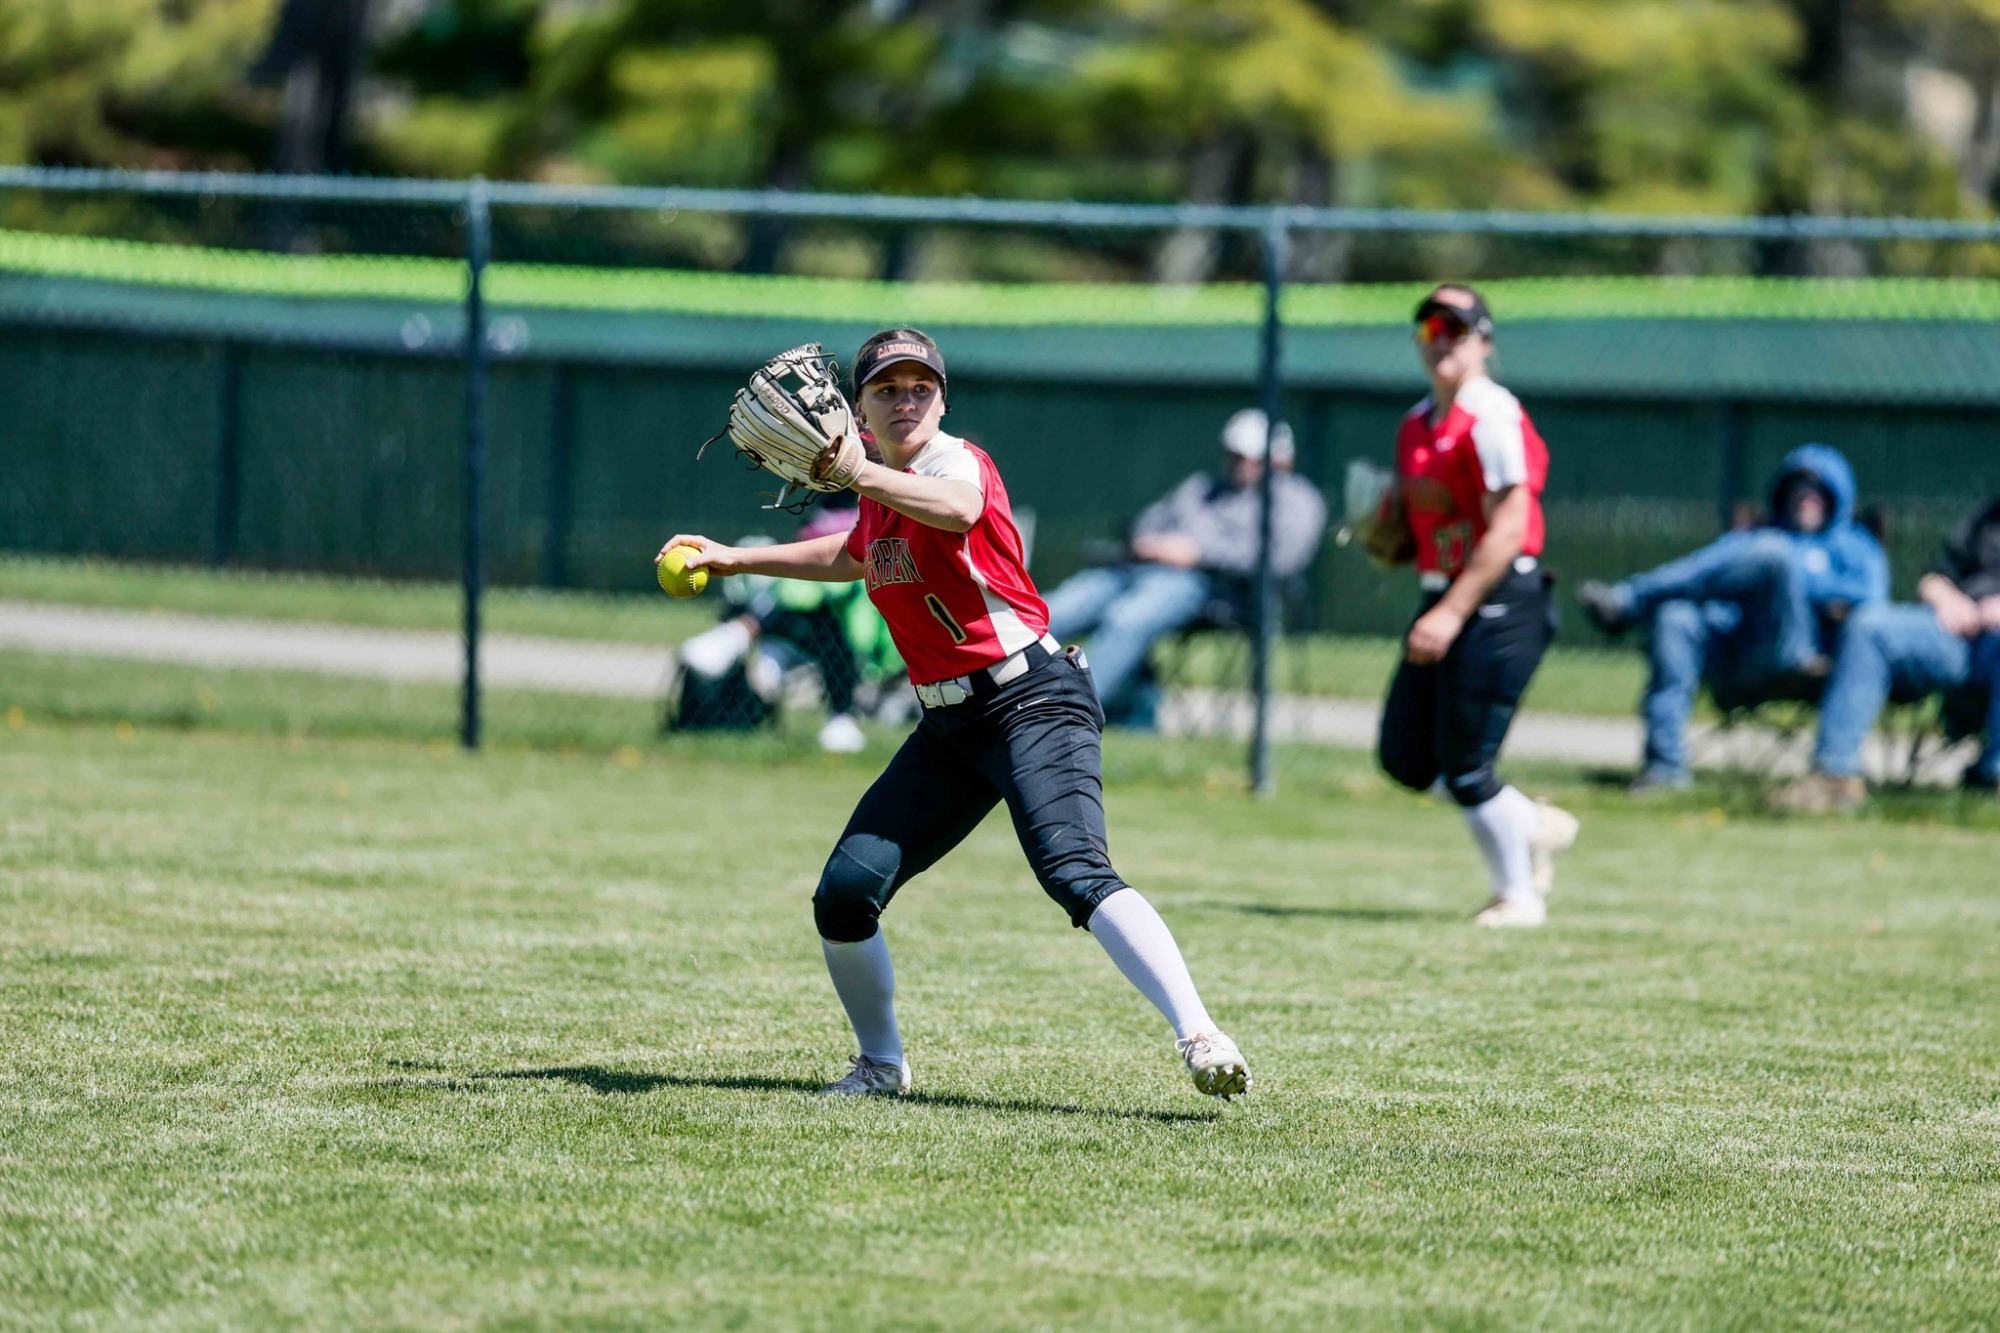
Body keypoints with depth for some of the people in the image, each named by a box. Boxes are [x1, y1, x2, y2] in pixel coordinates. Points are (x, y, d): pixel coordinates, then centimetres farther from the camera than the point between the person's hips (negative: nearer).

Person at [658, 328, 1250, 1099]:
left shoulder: (955, 460, -11)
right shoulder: (883, 489, 13)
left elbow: (958, 510, -38)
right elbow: (854, 557, 38)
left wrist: (854, 473, -52)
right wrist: (735, 561, 37)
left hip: (1033, 702, -8)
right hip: (948, 726, 8)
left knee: (1076, 875, -28)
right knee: (844, 893, 2)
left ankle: (1198, 1037, -39)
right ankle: (881, 1066, 22)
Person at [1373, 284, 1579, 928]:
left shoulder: (1493, 416, -13)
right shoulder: (1417, 424, 14)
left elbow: (1507, 529, -20)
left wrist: (1452, 612, -23)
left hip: (1499, 602, -9)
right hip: (1442, 601, 9)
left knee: (1465, 764, -8)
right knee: (1406, 757, 9)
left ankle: (1518, 896, 10)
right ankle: (1535, 825, 27)